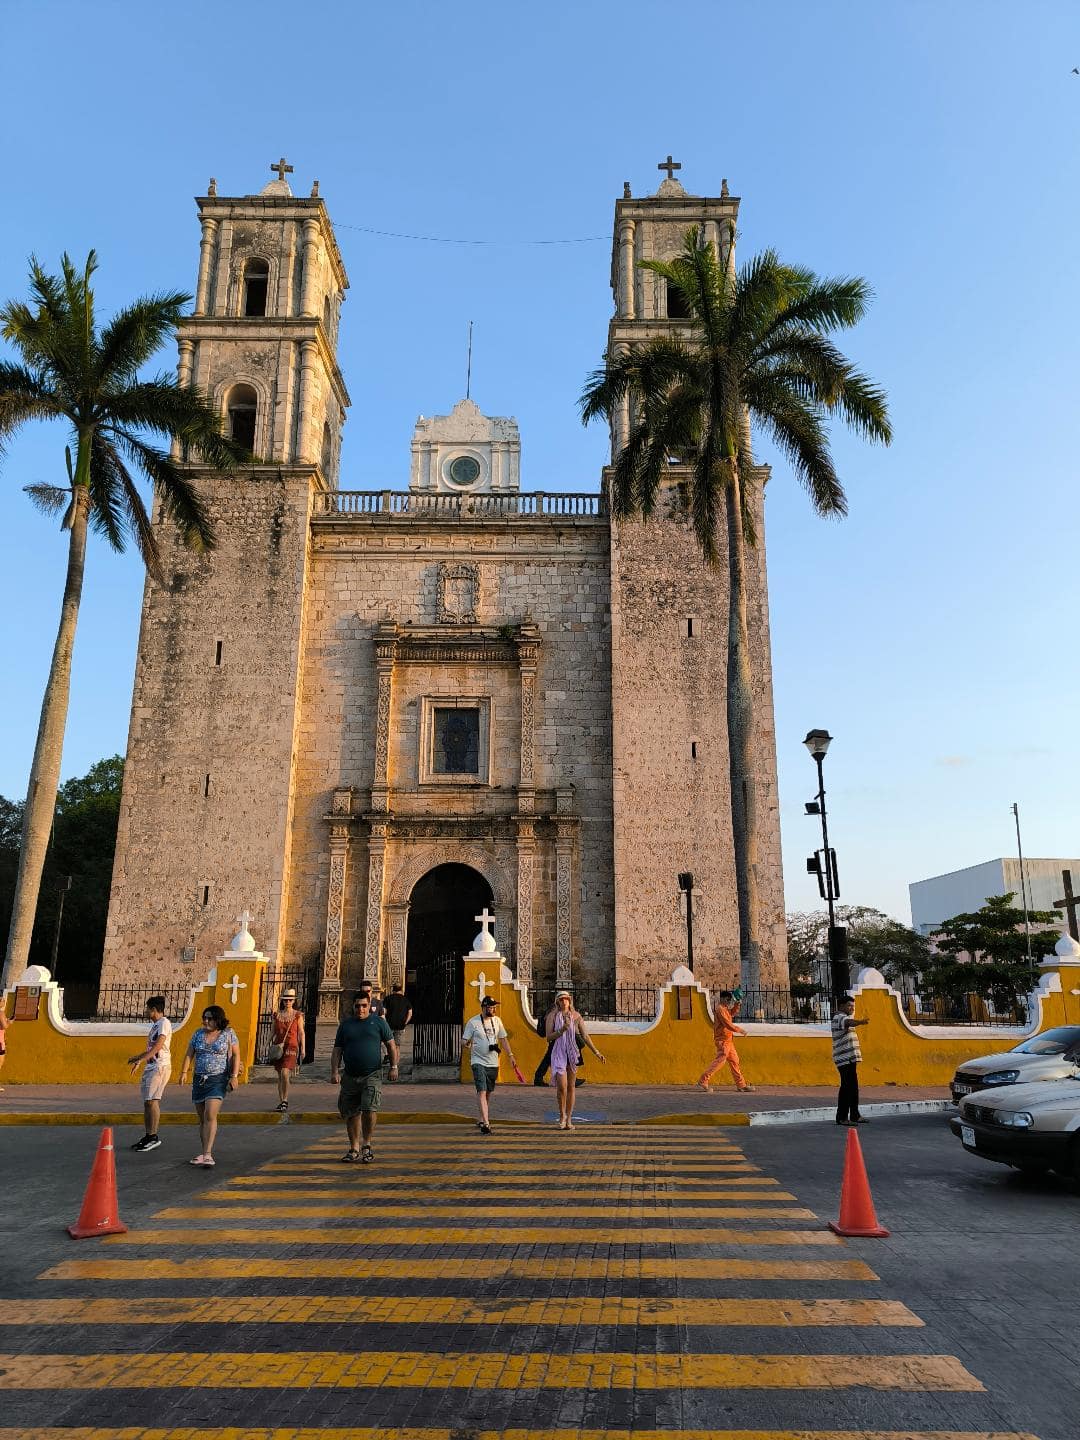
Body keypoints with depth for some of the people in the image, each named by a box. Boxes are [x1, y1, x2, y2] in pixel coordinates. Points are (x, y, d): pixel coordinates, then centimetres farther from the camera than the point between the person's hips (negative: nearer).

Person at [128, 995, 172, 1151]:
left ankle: (154, 1137, -10)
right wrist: (139, 1061, 27)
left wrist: (140, 1058, -27)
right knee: (147, 1102, 9)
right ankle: (148, 1136, 15)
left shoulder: (164, 1023, -10)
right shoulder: (155, 1025, 20)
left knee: (152, 1100, -13)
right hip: (150, 1066, 10)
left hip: (160, 1066, -10)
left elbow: (158, 1045, -21)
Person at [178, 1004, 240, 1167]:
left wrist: (234, 1076, -11)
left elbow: (236, 1055, -2)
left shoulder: (228, 1034, -1)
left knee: (210, 1115, -17)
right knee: (202, 1119, 8)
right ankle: (206, 1153, 17)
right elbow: (189, 1054, 6)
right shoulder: (198, 1034, 8)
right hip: (199, 1080, 5)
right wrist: (184, 1072, -9)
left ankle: (207, 1154, -18)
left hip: (218, 1080, -5)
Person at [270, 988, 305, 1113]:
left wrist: (303, 1049, -1)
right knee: (280, 1076, 7)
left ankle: (285, 1100, -5)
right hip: (278, 1047, 3)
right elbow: (273, 1032, 15)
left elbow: (301, 1033, 4)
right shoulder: (277, 1015, 10)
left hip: (291, 1047, -3)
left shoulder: (298, 1015, 3)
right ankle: (280, 1101, 18)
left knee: (285, 1074, -17)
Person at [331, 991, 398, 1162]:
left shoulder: (378, 1022, 6)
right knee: (351, 1114, 7)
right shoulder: (345, 1025, 11)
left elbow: (391, 1045, 7)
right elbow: (337, 1051, 10)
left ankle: (367, 1146, 0)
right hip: (350, 1076, 3)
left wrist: (394, 1067, -2)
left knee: (369, 1110, -17)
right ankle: (354, 1148, 22)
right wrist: (334, 1072, -2)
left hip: (372, 1075, -3)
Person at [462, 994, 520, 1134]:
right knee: (482, 1092, -15)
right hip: (479, 1062, -5)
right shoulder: (473, 1022, -7)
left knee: (489, 1093, 12)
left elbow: (503, 1039, 15)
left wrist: (510, 1055, 10)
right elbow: (464, 1040, -4)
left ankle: (482, 1120, 26)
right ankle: (485, 1123, -19)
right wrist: (469, 1045, -24)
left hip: (493, 1063, 5)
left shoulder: (497, 1020, 8)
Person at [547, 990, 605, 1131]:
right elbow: (548, 1037, -6)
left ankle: (569, 1119, 15)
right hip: (558, 1053, -2)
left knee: (571, 1087, 5)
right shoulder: (552, 1016, 0)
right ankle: (562, 1115, 10)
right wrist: (562, 1030, -21)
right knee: (562, 1086, -12)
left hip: (572, 1053, 2)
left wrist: (597, 1053, 0)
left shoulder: (576, 1016, 5)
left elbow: (585, 1036, 5)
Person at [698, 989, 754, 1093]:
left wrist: (737, 1004, 13)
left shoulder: (725, 1009, 15)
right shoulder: (720, 1009, -15)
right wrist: (740, 1031, -11)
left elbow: (732, 1013, 31)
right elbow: (728, 1024, -20)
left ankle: (741, 1084, 17)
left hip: (728, 1040, 10)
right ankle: (703, 1081, -9)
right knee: (720, 1061, -12)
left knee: (734, 1061, 12)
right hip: (723, 1040, -10)